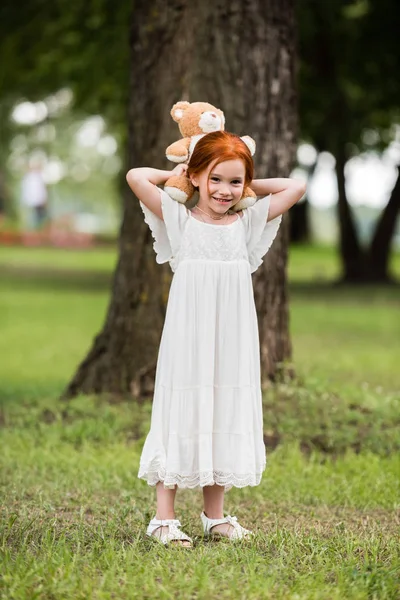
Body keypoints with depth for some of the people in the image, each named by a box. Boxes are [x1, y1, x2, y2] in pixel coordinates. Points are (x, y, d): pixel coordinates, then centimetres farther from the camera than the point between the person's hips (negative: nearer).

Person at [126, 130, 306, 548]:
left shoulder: (248, 223, 7)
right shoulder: (179, 220, -2)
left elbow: (296, 187, 10)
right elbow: (135, 177, -11)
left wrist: (251, 185, 10)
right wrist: (174, 175, 4)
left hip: (232, 337, 4)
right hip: (189, 335, -3)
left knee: (226, 414, 8)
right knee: (183, 410, -3)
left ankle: (215, 516, 18)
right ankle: (164, 518, 2)